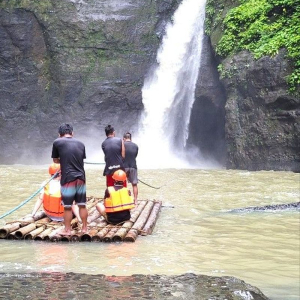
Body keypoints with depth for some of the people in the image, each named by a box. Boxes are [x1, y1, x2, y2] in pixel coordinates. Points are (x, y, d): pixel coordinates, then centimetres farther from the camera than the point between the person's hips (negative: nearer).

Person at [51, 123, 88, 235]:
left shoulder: (57, 142, -2)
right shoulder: (81, 144, 9)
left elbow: (55, 160, 9)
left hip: (68, 179, -4)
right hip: (81, 178, 4)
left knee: (67, 206, 4)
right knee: (82, 205, 12)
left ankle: (67, 230, 10)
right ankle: (84, 228, 20)